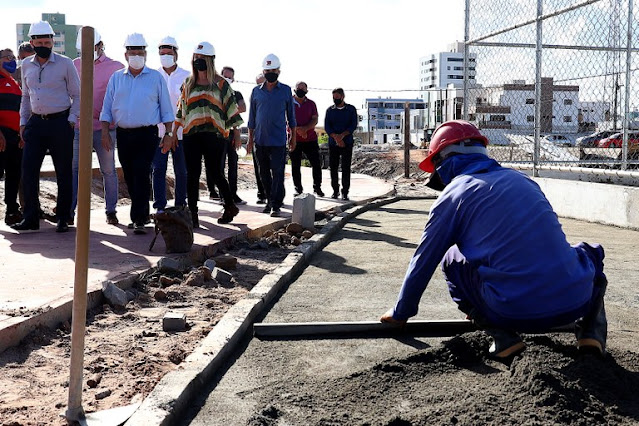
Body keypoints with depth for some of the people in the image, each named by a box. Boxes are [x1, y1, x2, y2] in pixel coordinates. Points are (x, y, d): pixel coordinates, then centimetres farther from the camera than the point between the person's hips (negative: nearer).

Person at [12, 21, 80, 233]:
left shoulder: (65, 63, -2)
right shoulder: (27, 65, 11)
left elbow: (77, 95, 0)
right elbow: (26, 96, 20)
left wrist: (71, 120, -9)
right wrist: (23, 122, 13)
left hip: (60, 122, -4)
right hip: (35, 122, 4)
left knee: (63, 173, 2)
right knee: (28, 171, -1)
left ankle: (63, 218, 10)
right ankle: (30, 217, 6)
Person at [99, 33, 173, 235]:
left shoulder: (156, 78, 4)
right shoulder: (116, 78, 11)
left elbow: (166, 109, 5)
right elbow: (107, 108, 12)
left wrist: (168, 134, -1)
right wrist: (105, 133, 2)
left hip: (147, 134, -4)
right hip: (123, 134, 4)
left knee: (141, 175, -12)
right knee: (130, 178, 8)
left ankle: (139, 219, -11)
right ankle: (142, 215, 20)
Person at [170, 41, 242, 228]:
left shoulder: (220, 83, 5)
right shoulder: (188, 83, 16)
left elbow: (231, 107, 6)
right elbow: (181, 109, 19)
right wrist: (174, 132, 15)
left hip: (214, 134, -3)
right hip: (191, 135, 3)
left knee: (216, 173, 2)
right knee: (192, 175, -1)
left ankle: (230, 207, 22)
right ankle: (192, 214, 3)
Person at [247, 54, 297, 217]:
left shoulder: (286, 90, 5)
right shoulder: (256, 91, 10)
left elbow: (291, 116, 9)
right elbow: (252, 116, 13)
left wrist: (293, 137, 7)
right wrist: (250, 138, 9)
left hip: (278, 140, -3)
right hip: (260, 140, 3)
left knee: (278, 173, -7)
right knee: (264, 173, 10)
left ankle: (276, 205, -4)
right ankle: (269, 201, 22)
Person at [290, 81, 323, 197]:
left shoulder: (311, 104, 8)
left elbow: (315, 120, 0)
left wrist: (305, 128, -17)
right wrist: (297, 130, -16)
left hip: (310, 139, 1)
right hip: (294, 139, -1)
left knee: (316, 164, 0)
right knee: (295, 166, 2)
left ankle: (317, 187, 13)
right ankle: (298, 189, 13)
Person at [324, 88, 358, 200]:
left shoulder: (351, 109, 5)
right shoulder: (330, 110, 9)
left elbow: (353, 125, -3)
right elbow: (327, 127, 1)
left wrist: (342, 135, -17)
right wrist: (336, 137, -14)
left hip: (347, 142, -2)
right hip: (333, 143, 2)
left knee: (346, 168, -5)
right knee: (333, 167, 1)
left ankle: (345, 192, 0)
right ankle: (335, 190, 13)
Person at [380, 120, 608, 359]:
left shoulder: (453, 195, 6)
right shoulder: (522, 179, 22)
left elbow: (423, 261, 13)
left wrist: (401, 313, 29)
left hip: (514, 314, -4)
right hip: (574, 304, 4)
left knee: (452, 260, 19)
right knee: (589, 252, 35)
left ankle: (501, 334, 5)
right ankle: (591, 325, 14)